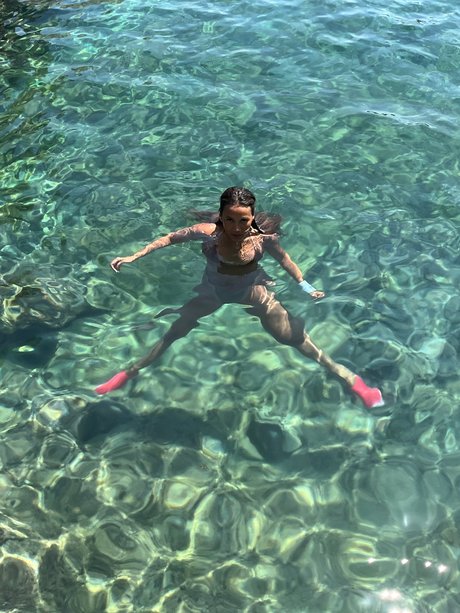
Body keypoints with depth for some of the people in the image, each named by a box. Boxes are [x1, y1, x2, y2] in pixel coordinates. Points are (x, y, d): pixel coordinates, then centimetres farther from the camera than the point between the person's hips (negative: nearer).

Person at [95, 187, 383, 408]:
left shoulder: (263, 237, -28)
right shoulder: (208, 232, -29)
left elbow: (284, 259, -8)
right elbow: (169, 238, -14)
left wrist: (305, 286, -17)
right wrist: (134, 257, -14)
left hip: (254, 291, -1)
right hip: (212, 291, 1)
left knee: (293, 335, -5)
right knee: (173, 331, 6)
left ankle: (348, 376, 10)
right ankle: (130, 372, 25)